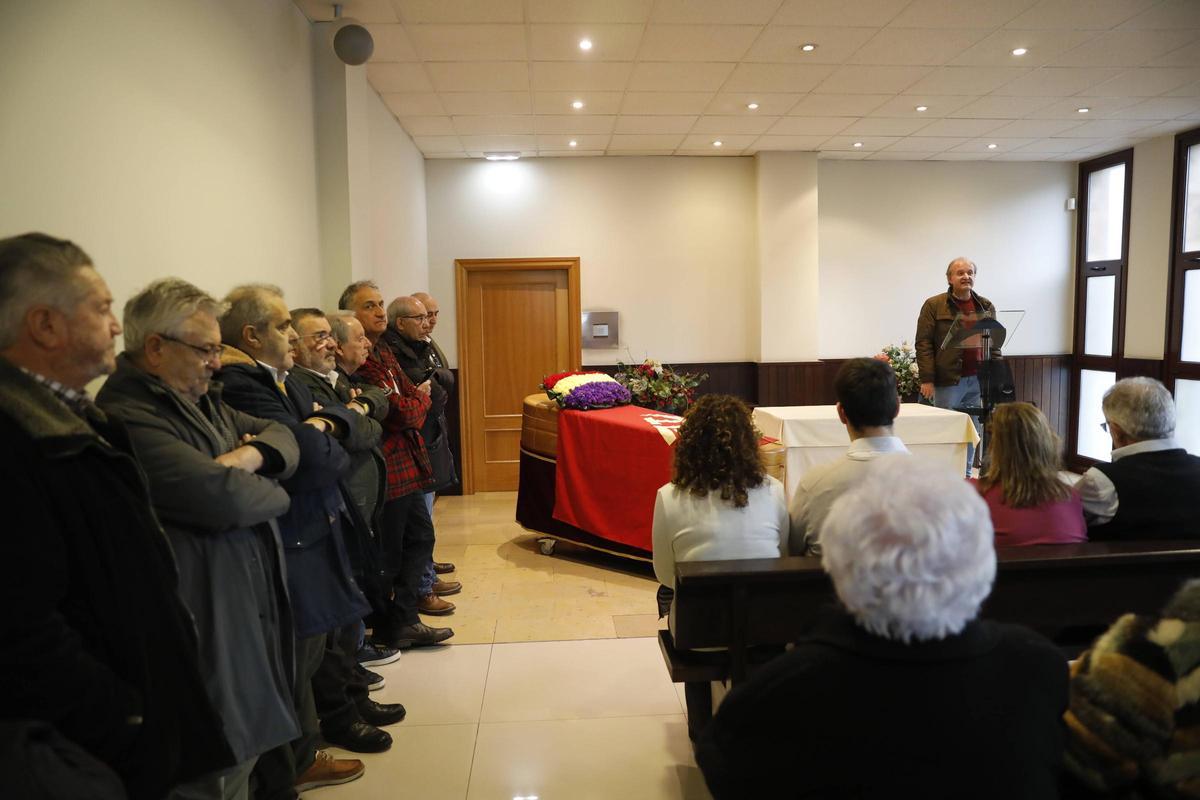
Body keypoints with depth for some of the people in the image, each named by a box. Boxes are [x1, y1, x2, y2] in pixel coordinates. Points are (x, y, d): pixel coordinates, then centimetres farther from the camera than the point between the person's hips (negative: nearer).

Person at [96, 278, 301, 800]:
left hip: (252, 609, 10)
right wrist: (274, 496, -8)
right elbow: (224, 496, -31)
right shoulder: (126, 419, -21)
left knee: (244, 751, 22)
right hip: (208, 625, -9)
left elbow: (282, 435, 9)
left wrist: (248, 456, -15)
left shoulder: (201, 400, 11)